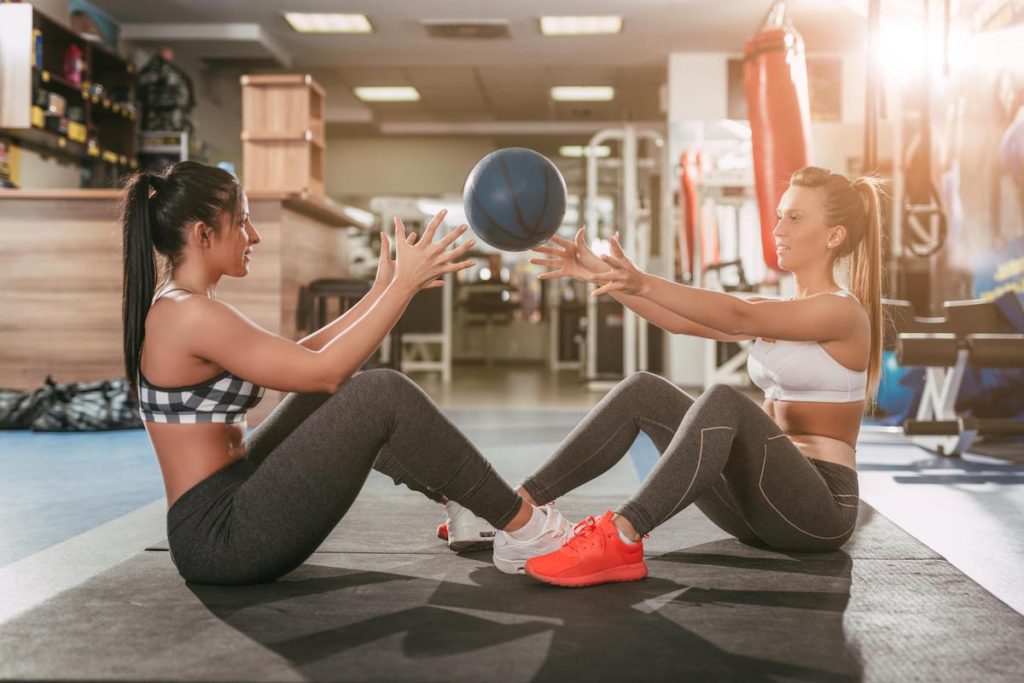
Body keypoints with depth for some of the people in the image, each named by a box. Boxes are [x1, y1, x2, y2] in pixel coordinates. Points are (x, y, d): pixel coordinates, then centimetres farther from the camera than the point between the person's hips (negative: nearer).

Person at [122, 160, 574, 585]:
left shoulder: (172, 311, 12)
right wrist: (405, 284, -12)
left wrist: (383, 291, 14)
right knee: (383, 394, -13)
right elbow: (325, 369, -18)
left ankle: (466, 504, 22)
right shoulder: (193, 314, -18)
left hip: (221, 518, 10)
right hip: (222, 537, -10)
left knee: (342, 394, 20)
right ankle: (529, 528, -2)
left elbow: (298, 360, 16)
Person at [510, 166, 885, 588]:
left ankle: (620, 539, -43)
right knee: (643, 392, -8)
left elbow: (738, 318, -25)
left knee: (723, 401, -34)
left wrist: (646, 283, -38)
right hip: (761, 498, 7)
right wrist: (600, 275, -8)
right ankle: (519, 503, -15)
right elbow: (682, 321, 4)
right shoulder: (774, 314, 17)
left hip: (819, 508, -7)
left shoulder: (843, 311, -8)